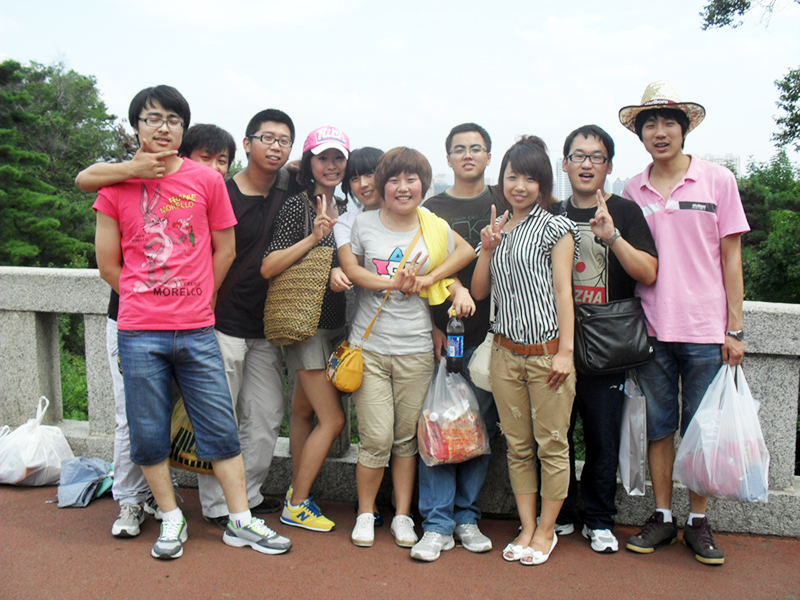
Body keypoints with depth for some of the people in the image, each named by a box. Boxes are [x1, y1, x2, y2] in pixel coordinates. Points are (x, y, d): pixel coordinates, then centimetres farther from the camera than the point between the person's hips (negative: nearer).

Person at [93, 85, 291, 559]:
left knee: (221, 427, 5)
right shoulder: (118, 184, 4)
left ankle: (241, 522, 18)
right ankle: (172, 519, 26)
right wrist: (147, 300, 8)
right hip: (139, 331, 0)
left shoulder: (207, 180, 3)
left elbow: (225, 250, 9)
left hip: (198, 329, 0)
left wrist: (196, 300, 10)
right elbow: (108, 262, 8)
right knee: (149, 433, 8)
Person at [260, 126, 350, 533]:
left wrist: (338, 271, -3)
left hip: (335, 322, 7)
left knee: (304, 410, 14)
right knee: (333, 419, -5)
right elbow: (268, 268, -18)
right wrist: (313, 237, -25)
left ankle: (296, 492, 25)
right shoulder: (297, 206, -11)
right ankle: (295, 506, 9)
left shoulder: (343, 209, 11)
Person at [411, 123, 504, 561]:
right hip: (442, 333, -1)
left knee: (482, 425, 5)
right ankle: (437, 524, 5)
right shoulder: (432, 208, 9)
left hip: (490, 334, 1)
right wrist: (433, 325, -3)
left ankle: (467, 517, 19)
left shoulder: (504, 203, 10)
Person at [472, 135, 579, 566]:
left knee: (551, 445, 3)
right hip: (505, 352, 4)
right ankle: (527, 527, 22)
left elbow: (562, 290, -5)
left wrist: (565, 351, -11)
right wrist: (487, 248, -1)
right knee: (518, 446, 9)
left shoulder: (555, 228, 0)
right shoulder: (496, 230, 14)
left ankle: (546, 530, 18)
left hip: (546, 351, -4)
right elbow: (479, 291, 13)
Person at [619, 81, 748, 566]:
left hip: (705, 328, -2)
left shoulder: (718, 180, 0)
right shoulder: (632, 192, 7)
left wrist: (735, 329, -2)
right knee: (659, 426, 9)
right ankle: (663, 517, 22)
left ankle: (699, 521, 20)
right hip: (651, 328, 2)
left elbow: (731, 258, 1)